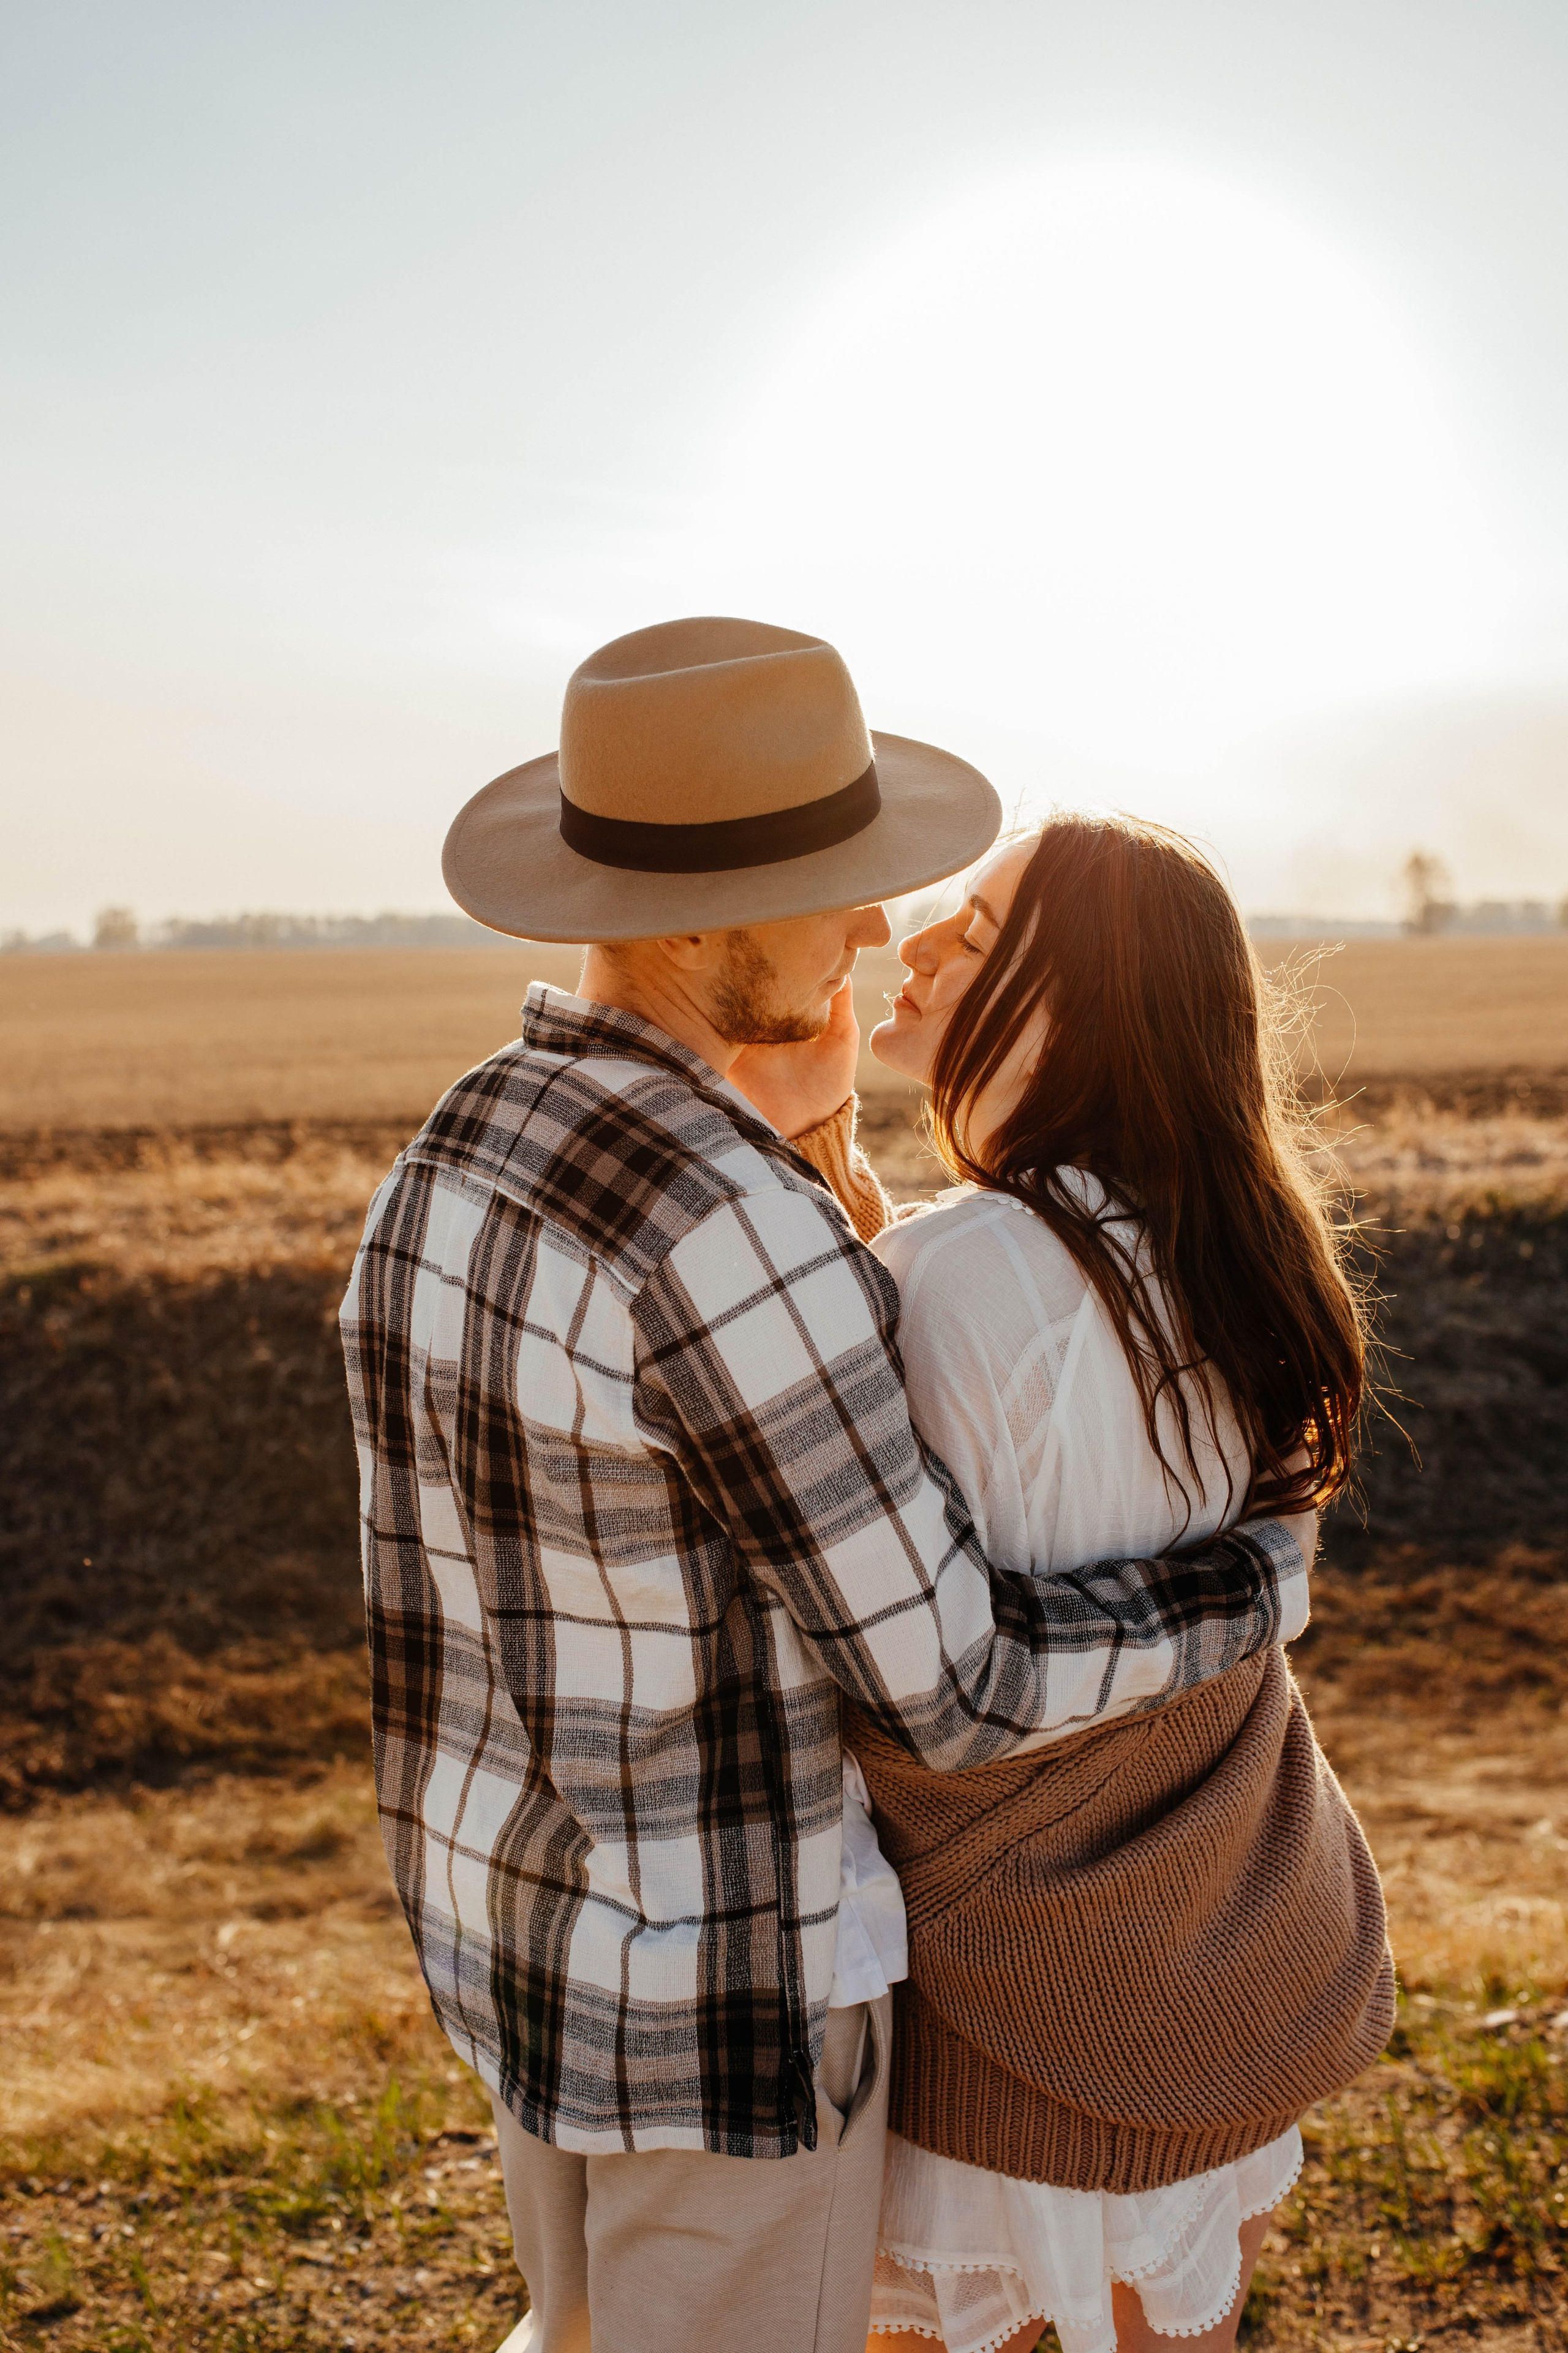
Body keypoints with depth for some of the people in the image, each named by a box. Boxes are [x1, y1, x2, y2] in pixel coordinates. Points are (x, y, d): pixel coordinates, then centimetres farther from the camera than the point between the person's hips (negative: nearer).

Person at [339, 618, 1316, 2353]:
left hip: (521, 1911, 8)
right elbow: (953, 1688, -24)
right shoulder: (737, 1239, -32)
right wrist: (1266, 1579, -7)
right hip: (714, 1986, -8)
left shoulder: (452, 1165, -3)